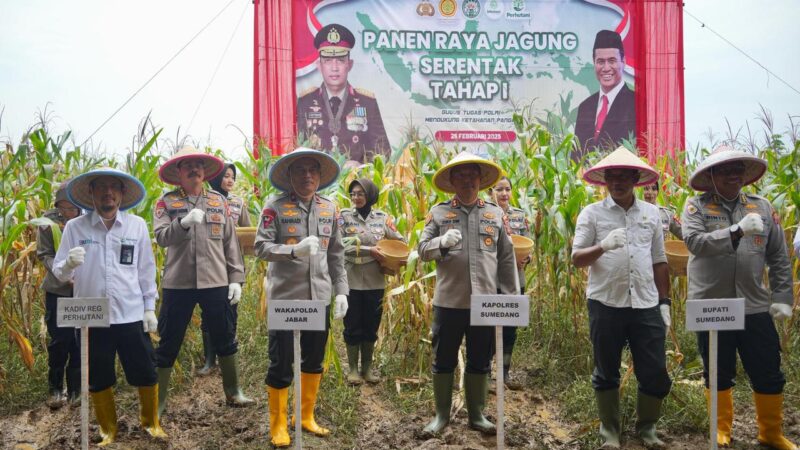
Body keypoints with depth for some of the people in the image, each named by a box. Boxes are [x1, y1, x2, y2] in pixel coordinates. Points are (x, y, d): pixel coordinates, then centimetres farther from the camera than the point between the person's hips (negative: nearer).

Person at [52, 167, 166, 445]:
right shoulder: (74, 227, -1)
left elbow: (146, 269, 5)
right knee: (98, 379, 12)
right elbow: (58, 272, -2)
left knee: (145, 374, 8)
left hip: (131, 316, 0)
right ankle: (108, 429, 32)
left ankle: (151, 422, 31)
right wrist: (69, 264, -24)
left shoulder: (137, 225, 2)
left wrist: (150, 307, 4)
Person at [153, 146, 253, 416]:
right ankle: (158, 400, 21)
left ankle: (233, 393, 30)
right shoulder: (166, 202, 2)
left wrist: (236, 278, 2)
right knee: (169, 343, 7)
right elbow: (161, 237, -12)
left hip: (216, 282, 2)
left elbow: (230, 242, 7)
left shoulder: (219, 201, 8)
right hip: (178, 283, -2)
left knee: (225, 340, 12)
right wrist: (184, 222, -29)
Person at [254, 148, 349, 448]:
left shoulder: (329, 209, 7)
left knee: (314, 360, 14)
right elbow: (261, 248, -11)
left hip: (319, 297, 4)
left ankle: (306, 416, 32)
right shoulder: (275, 206, -6)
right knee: (281, 362, 3)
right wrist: (294, 250, -27)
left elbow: (336, 255, 10)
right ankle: (278, 425, 20)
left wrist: (341, 291, 5)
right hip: (285, 297, -4)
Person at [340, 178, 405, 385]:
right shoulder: (344, 216, -3)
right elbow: (341, 245, -13)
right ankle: (353, 369, 20)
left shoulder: (382, 217, 3)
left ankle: (367, 368, 24)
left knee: (371, 326, 10)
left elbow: (400, 241, 10)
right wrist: (369, 249, -20)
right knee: (353, 326, 6)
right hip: (351, 280, -2)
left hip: (375, 281, 2)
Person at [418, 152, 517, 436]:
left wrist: (511, 294, 6)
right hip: (449, 301, -1)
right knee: (443, 360, 7)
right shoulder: (439, 212, 3)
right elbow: (423, 250, -1)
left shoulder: (495, 213, 8)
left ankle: (476, 415, 25)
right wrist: (442, 242, -22)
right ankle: (442, 415, 22)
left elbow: (506, 258, 9)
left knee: (480, 362, 11)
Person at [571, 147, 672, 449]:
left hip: (646, 306, 3)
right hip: (606, 305, -2)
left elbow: (659, 262, 14)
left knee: (656, 373, 6)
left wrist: (664, 302, 10)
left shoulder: (651, 213, 10)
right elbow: (577, 259, -6)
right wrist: (603, 246, -24)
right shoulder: (592, 213, 0)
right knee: (606, 373, 10)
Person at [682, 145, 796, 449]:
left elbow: (779, 258, 8)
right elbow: (693, 241, -20)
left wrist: (782, 297, 3)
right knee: (719, 374, 12)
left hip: (755, 306, 3)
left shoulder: (762, 207, 7)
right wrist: (738, 230, -27)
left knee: (768, 374, 10)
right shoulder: (696, 206, -2)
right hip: (711, 306, -2)